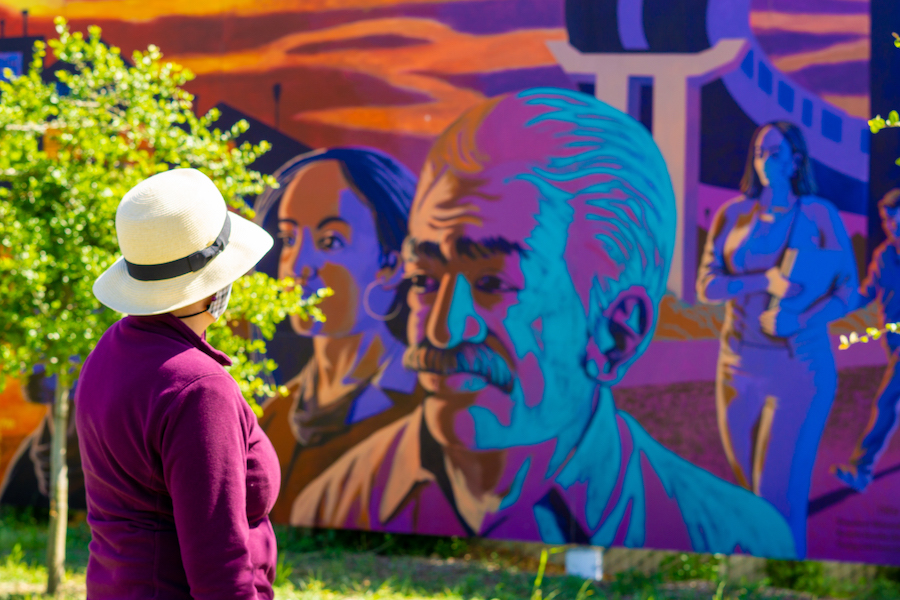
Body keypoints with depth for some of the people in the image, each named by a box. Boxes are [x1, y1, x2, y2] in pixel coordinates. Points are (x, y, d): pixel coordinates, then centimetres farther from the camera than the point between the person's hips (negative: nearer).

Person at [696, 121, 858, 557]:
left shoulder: (819, 215, -4)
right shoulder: (734, 215, 3)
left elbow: (848, 288, -5)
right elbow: (706, 285, -3)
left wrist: (799, 320, -22)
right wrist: (764, 282, -19)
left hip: (801, 368, -4)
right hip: (740, 367, 4)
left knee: (779, 491, -11)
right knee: (748, 486, 11)